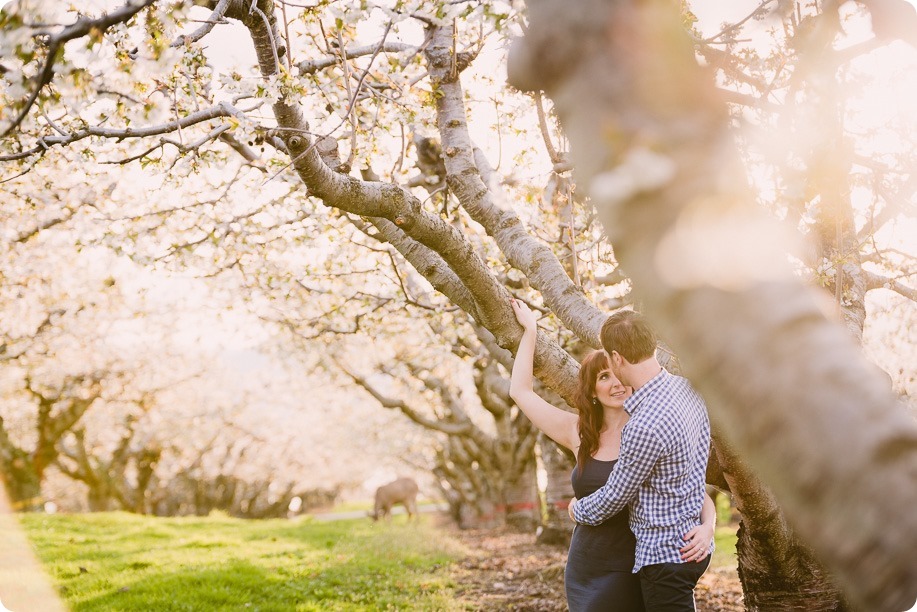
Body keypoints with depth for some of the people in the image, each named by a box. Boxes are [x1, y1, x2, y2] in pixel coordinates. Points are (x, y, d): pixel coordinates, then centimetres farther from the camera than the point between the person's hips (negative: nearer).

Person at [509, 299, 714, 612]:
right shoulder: (580, 433, 4)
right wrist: (530, 329, 15)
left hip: (634, 572, -3)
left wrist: (707, 526, -25)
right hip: (585, 572, 3)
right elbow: (520, 391, 10)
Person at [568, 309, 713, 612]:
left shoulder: (645, 427, -29)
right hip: (692, 542, 9)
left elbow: (614, 497, -14)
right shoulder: (685, 386, -1)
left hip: (664, 553, -9)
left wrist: (578, 510, 6)